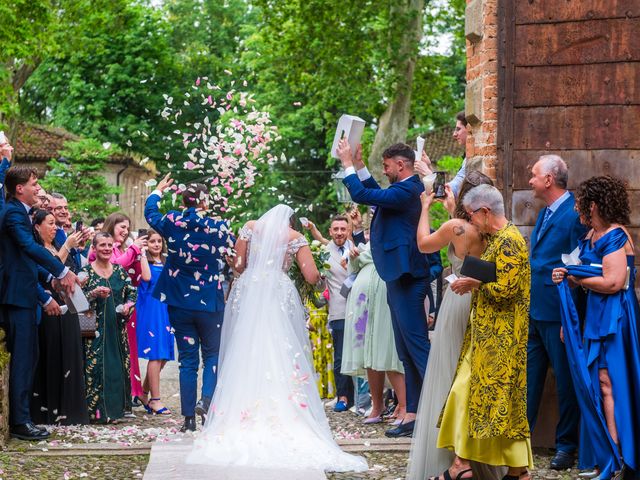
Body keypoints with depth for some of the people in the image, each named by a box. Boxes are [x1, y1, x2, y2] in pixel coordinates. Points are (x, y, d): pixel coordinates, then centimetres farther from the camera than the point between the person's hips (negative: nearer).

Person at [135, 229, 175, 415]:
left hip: (166, 308, 7)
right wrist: (142, 253, -14)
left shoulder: (167, 263, 16)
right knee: (156, 355, -10)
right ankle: (155, 399, -8)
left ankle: (144, 393, 20)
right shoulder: (144, 260, 0)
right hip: (150, 308, -7)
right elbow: (146, 277, -19)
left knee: (164, 356, 7)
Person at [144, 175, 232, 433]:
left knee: (187, 358, 8)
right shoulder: (216, 227, -11)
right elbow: (232, 246, 6)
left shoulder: (172, 223, -4)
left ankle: (189, 417, 6)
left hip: (179, 303, 2)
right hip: (210, 303, -2)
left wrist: (157, 191, 35)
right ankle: (206, 400, -13)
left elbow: (150, 212, 16)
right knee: (212, 354, 12)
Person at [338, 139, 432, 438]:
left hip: (406, 279, -11)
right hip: (400, 278, 11)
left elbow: (361, 195, -19)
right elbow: (376, 195, 30)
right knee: (407, 352, 11)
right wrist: (359, 165, 24)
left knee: (417, 345, -11)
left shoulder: (405, 191, -16)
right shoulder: (408, 189, 15)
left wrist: (347, 164, -7)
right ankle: (413, 415, 14)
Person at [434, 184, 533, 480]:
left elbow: (504, 289, -22)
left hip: (501, 338, -10)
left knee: (498, 397, -5)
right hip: (487, 334, 10)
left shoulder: (509, 241, -16)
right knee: (465, 391, 6)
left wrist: (475, 283, -10)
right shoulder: (497, 239, 14)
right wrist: (473, 284, 9)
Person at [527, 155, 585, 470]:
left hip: (558, 314, -9)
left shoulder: (575, 214, -16)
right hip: (534, 312, 9)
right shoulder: (545, 213, 13)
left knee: (566, 381, 4)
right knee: (528, 377, 13)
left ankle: (566, 445, 14)